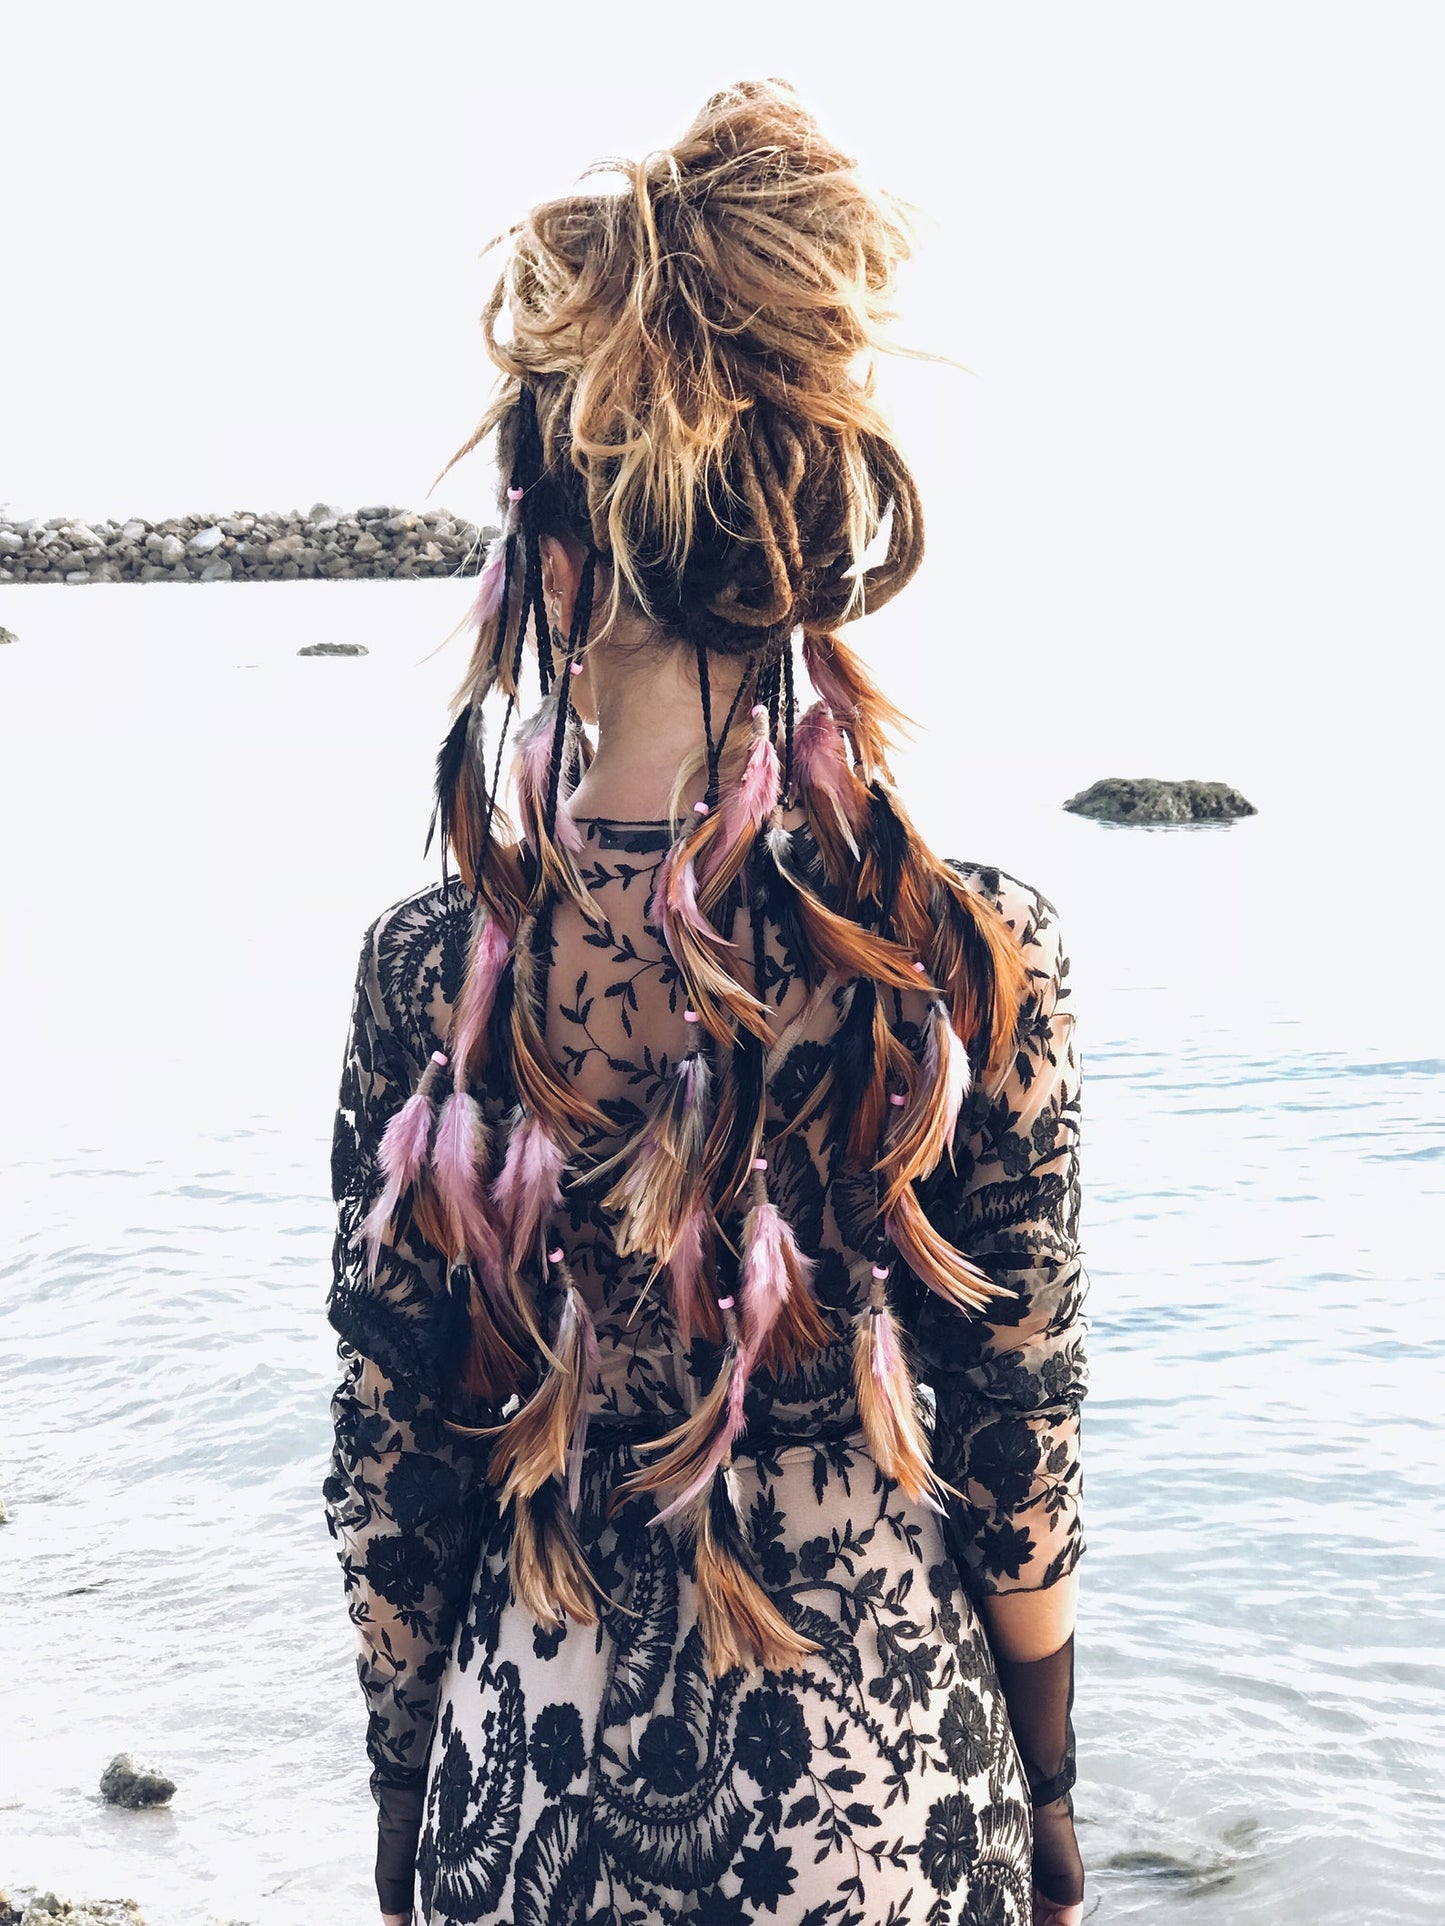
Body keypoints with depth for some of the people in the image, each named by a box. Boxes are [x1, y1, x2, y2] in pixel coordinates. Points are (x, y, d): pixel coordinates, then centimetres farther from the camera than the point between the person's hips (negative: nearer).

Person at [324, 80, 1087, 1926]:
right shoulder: (974, 957, -19)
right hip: (881, 1768, 0)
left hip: (536, 1772, 1)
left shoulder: (429, 970, -17)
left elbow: (386, 1472, -7)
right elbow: (1019, 1441, -9)